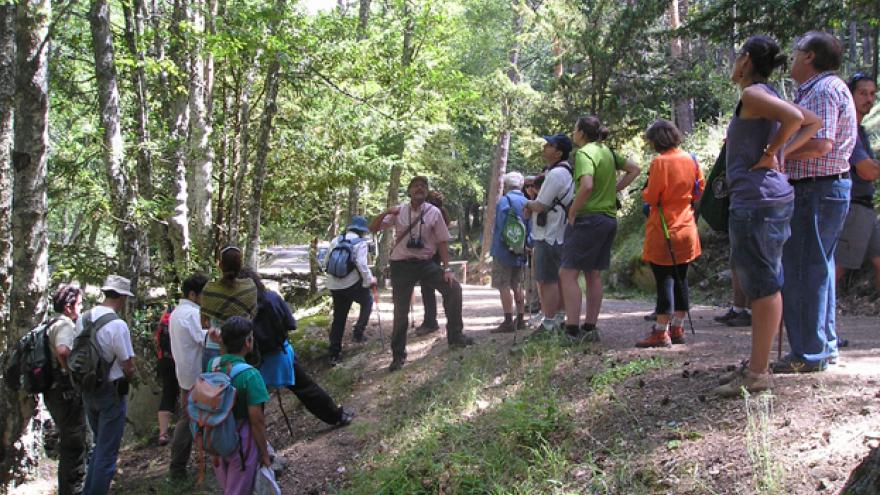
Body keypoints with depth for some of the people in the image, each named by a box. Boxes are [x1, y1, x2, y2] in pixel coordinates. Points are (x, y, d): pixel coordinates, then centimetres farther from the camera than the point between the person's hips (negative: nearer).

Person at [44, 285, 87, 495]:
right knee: (74, 445, -2)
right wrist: (73, 373, -22)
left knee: (68, 443, 22)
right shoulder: (66, 325, -16)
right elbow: (63, 351, -35)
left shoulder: (52, 326, 15)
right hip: (67, 393, -10)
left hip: (54, 393, 10)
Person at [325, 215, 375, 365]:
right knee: (367, 301, 25)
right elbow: (361, 264, -16)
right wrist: (369, 280, -3)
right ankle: (358, 332, 13)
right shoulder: (360, 243, -4)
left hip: (334, 285, 5)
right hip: (352, 284, -5)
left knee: (338, 318, 13)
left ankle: (333, 354, 12)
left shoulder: (335, 241, 12)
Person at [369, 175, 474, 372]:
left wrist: (447, 268, -6)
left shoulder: (433, 212, -2)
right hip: (402, 265, -1)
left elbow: (442, 241, 1)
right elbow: (372, 229, 0)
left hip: (426, 263, 1)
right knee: (400, 311, 1)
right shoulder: (398, 212, -1)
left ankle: (455, 336, -3)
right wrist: (385, 213, -17)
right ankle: (398, 356, 16)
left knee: (453, 288, -17)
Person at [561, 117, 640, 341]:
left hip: (589, 218, -9)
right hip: (610, 217, 9)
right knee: (594, 274, 13)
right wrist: (614, 189, 13)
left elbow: (586, 186, -27)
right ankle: (589, 329, 15)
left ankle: (572, 330, -13)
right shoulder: (607, 152, 12)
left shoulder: (584, 153, -13)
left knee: (568, 273, -7)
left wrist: (572, 212, -15)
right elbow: (634, 169, 17)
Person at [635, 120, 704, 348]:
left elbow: (651, 198, -15)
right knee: (680, 278, 12)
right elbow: (700, 190, 12)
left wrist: (644, 192, 6)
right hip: (686, 228, 7)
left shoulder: (660, 162, -15)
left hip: (664, 230, -7)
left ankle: (661, 333, -3)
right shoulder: (690, 159, 4)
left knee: (664, 280, -5)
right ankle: (677, 329, 18)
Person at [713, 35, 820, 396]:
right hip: (766, 199, 10)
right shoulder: (768, 97, 18)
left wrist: (770, 154, -14)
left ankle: (758, 373, -4)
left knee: (763, 285, -8)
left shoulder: (752, 95, -10)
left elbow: (794, 118, -26)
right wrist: (783, 153, 11)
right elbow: (813, 122, 20)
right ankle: (756, 364, 22)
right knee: (761, 284, 14)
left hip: (757, 201, -10)